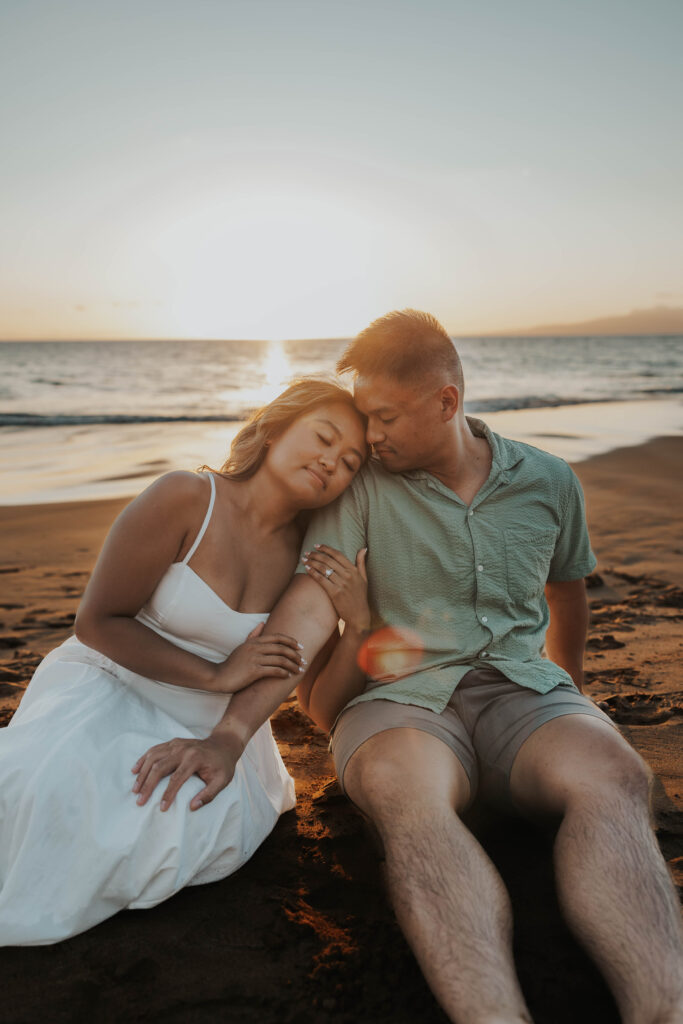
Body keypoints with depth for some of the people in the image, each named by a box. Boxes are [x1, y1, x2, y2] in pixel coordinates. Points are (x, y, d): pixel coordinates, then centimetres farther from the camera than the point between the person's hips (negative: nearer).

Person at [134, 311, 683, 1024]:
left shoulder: (548, 482, 8)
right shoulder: (365, 485, -1)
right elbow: (307, 611, -11)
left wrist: (568, 684, 38)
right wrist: (231, 733, -23)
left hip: (521, 689, 2)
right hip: (402, 697, -1)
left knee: (613, 779, -32)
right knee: (408, 797, -38)